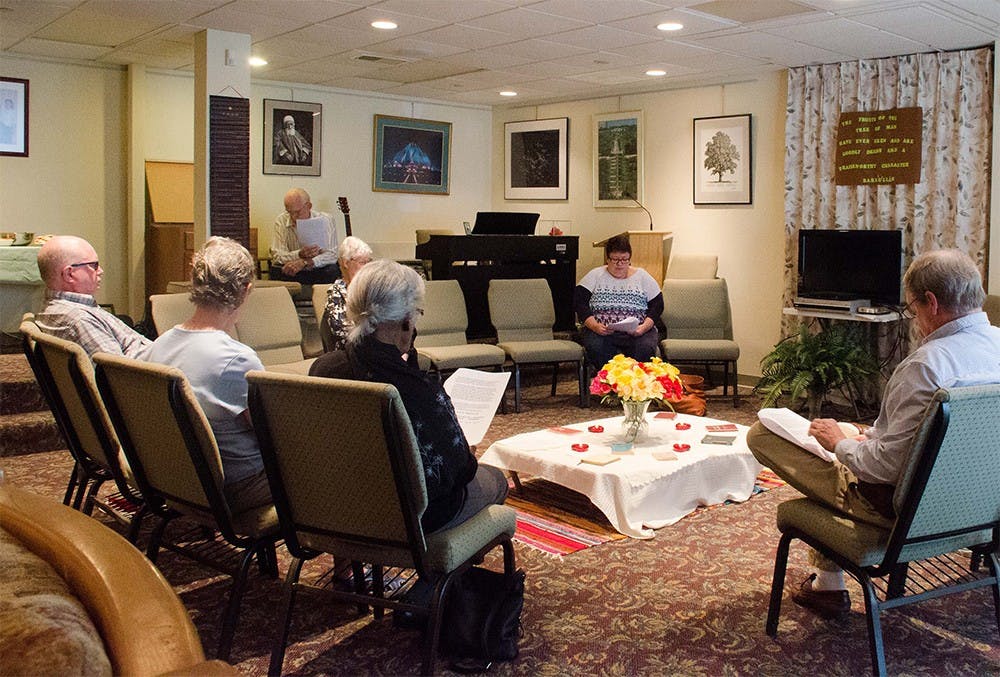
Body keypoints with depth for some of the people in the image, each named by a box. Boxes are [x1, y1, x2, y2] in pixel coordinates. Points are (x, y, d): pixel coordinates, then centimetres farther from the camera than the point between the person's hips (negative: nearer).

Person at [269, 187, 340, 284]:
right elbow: (277, 256, -9)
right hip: (289, 272, 0)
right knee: (276, 272, -31)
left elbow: (332, 254, -15)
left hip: (317, 271, 0)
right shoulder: (281, 221, -4)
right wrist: (300, 255, -28)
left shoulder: (325, 220, -7)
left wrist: (305, 262, -29)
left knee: (333, 271, -31)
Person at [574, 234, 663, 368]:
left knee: (645, 348, -32)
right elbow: (579, 302, 2)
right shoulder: (595, 276, 11)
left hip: (636, 332, 1)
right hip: (600, 331, -1)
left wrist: (645, 327, -10)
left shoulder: (642, 276, 14)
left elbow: (657, 305, 10)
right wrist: (594, 326, -15)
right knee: (595, 347, -34)